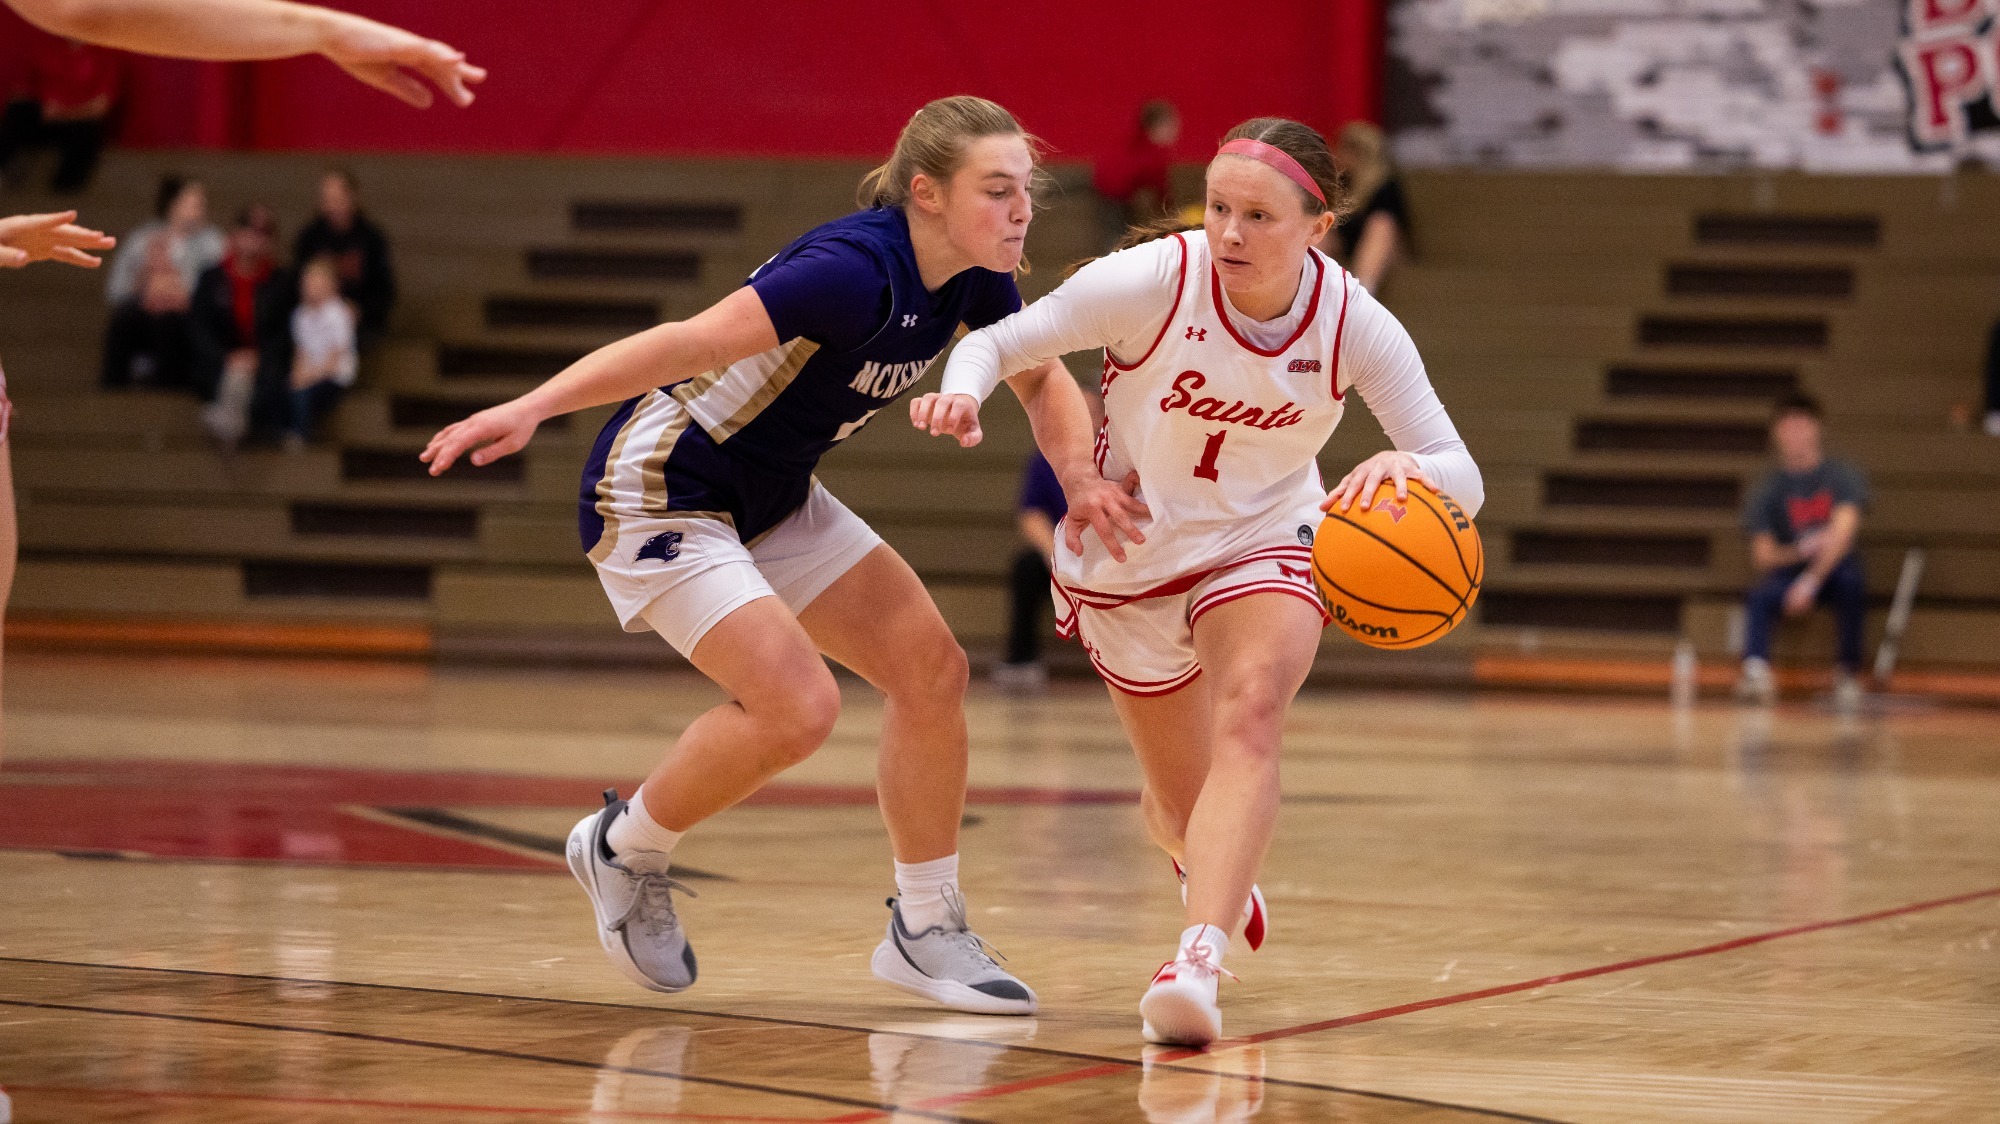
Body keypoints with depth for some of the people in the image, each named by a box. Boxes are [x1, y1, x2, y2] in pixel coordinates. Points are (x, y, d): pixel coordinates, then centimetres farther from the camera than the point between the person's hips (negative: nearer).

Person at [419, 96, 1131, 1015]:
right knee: (798, 707, -21)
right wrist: (531, 408, -43)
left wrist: (1084, 483, -8)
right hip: (658, 495, -9)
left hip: (772, 499, 9)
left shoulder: (974, 277, -4)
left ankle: (925, 929, 12)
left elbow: (1043, 380, 12)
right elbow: (687, 344, -35)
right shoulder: (857, 270, -30)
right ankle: (626, 848, 6)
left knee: (932, 669, 0)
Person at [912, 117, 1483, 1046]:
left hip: (1263, 545, 0)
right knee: (1186, 806, 11)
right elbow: (1001, 341, -16)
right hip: (1130, 556, 0)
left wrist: (1407, 468, -45)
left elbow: (1462, 478, -21)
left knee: (1252, 706, -32)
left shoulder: (1354, 326, -20)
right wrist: (963, 392, -40)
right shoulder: (1153, 281, -25)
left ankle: (1199, 962, -43)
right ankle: (1206, 862, 52)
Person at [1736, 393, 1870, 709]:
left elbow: (1843, 531, -22)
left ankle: (1849, 672, -24)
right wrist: (1800, 551, -24)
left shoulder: (1842, 475, -7)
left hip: (1834, 568, -1)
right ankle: (1755, 669, -46)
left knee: (1851, 580, -36)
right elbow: (1762, 556, -3)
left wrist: (1811, 580, -35)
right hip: (1789, 569, 1)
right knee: (1760, 595, -31)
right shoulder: (1768, 488, -1)